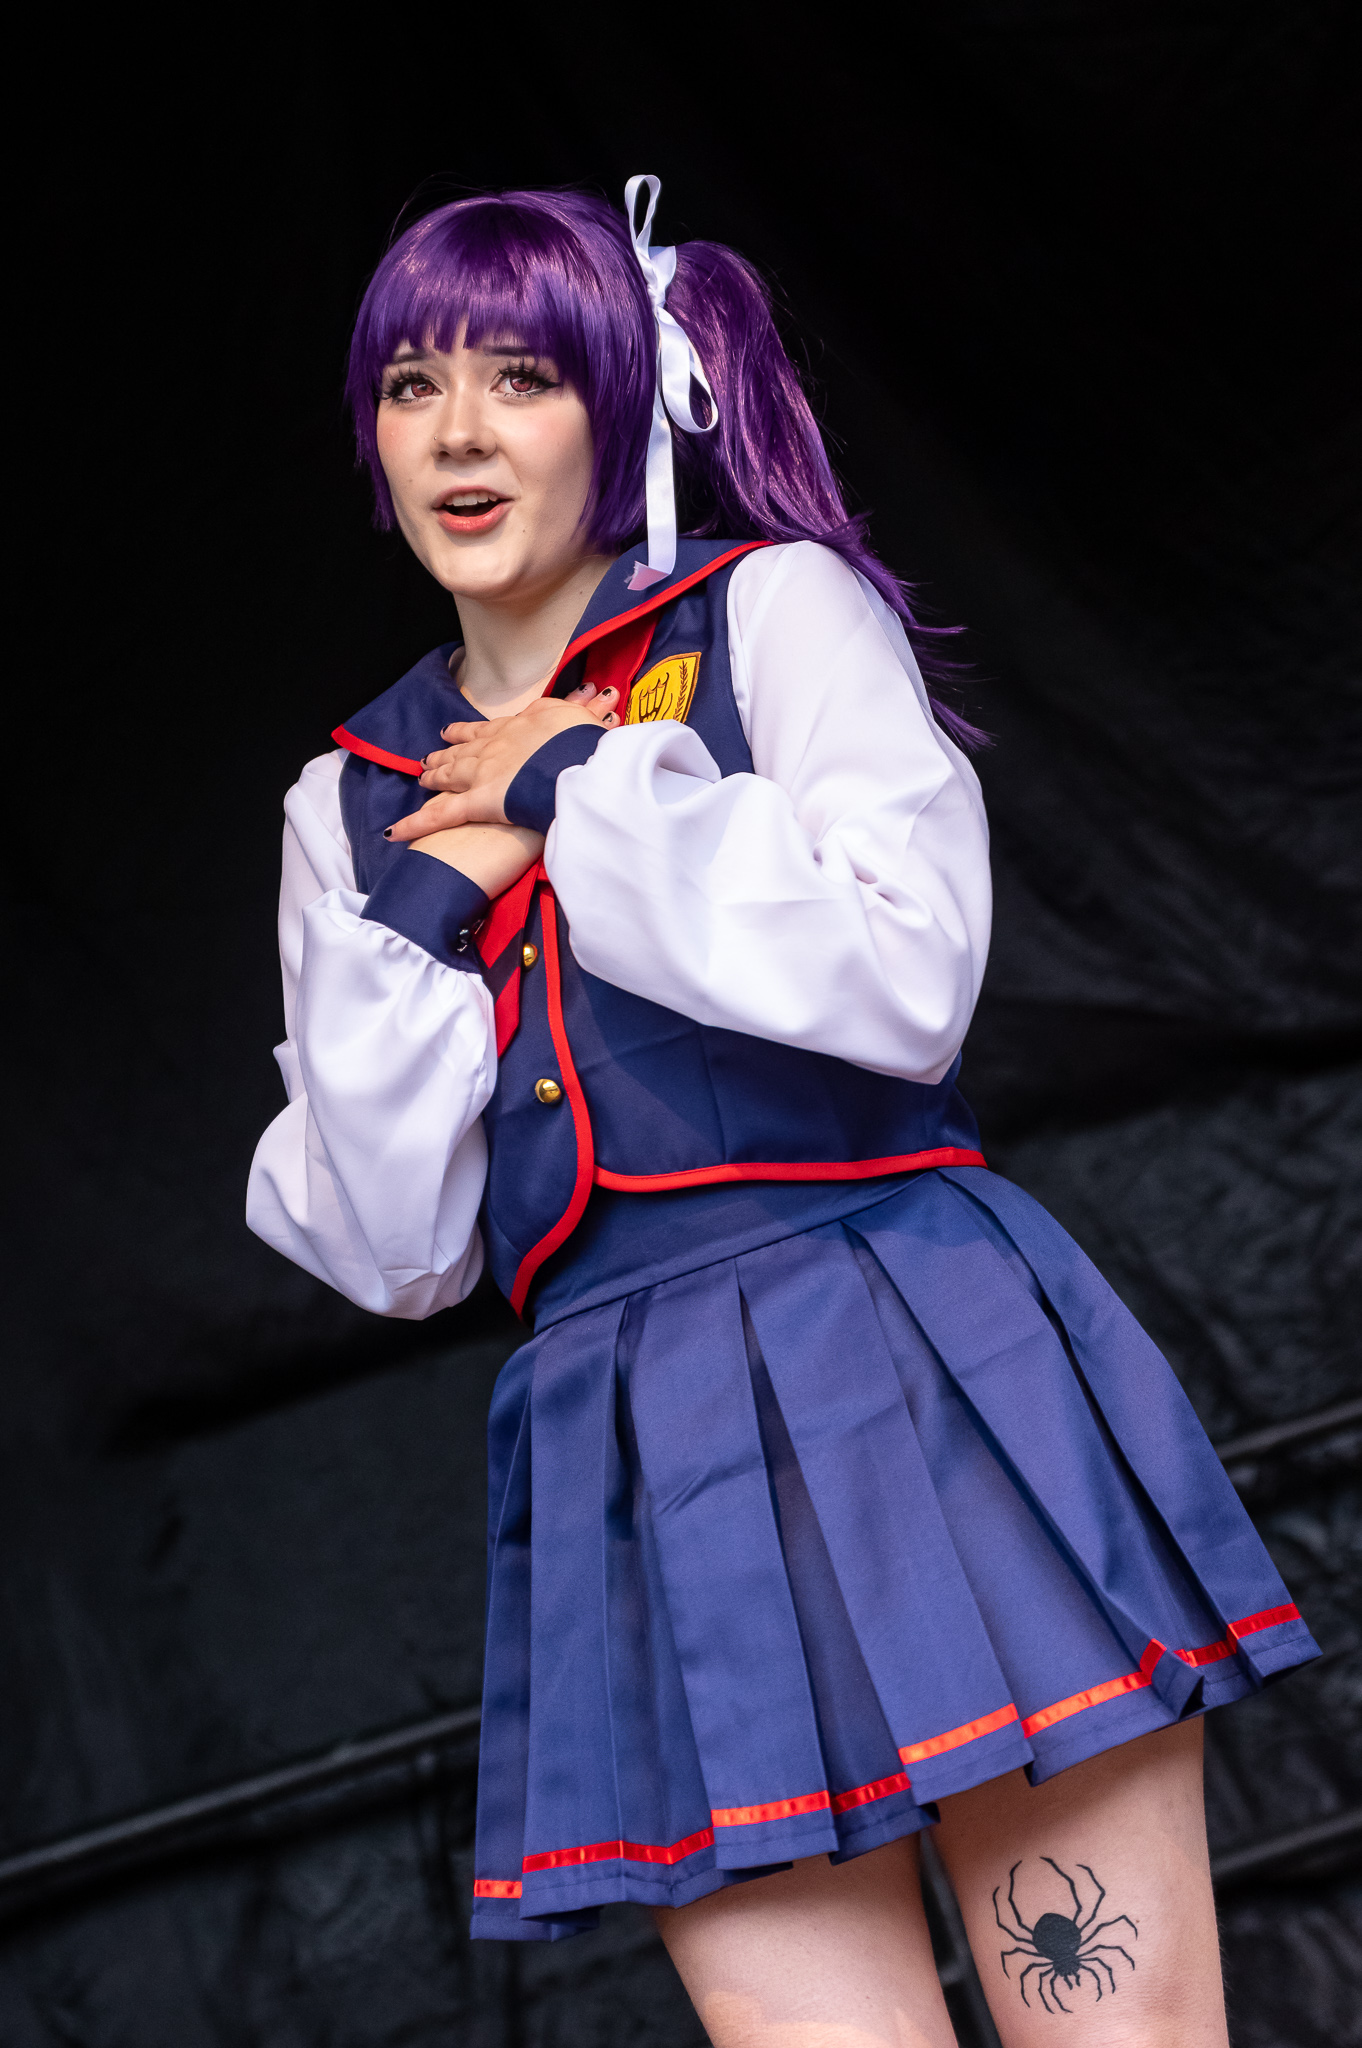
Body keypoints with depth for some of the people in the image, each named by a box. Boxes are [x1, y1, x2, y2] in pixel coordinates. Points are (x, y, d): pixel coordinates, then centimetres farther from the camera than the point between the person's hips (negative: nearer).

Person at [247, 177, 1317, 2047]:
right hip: (649, 1463, 3)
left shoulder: (775, 608, 5)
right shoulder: (359, 801, 16)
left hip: (917, 1382, -3)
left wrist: (585, 794, -5)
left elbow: (907, 975, -12)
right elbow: (391, 1250, 11)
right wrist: (409, 912, 0)